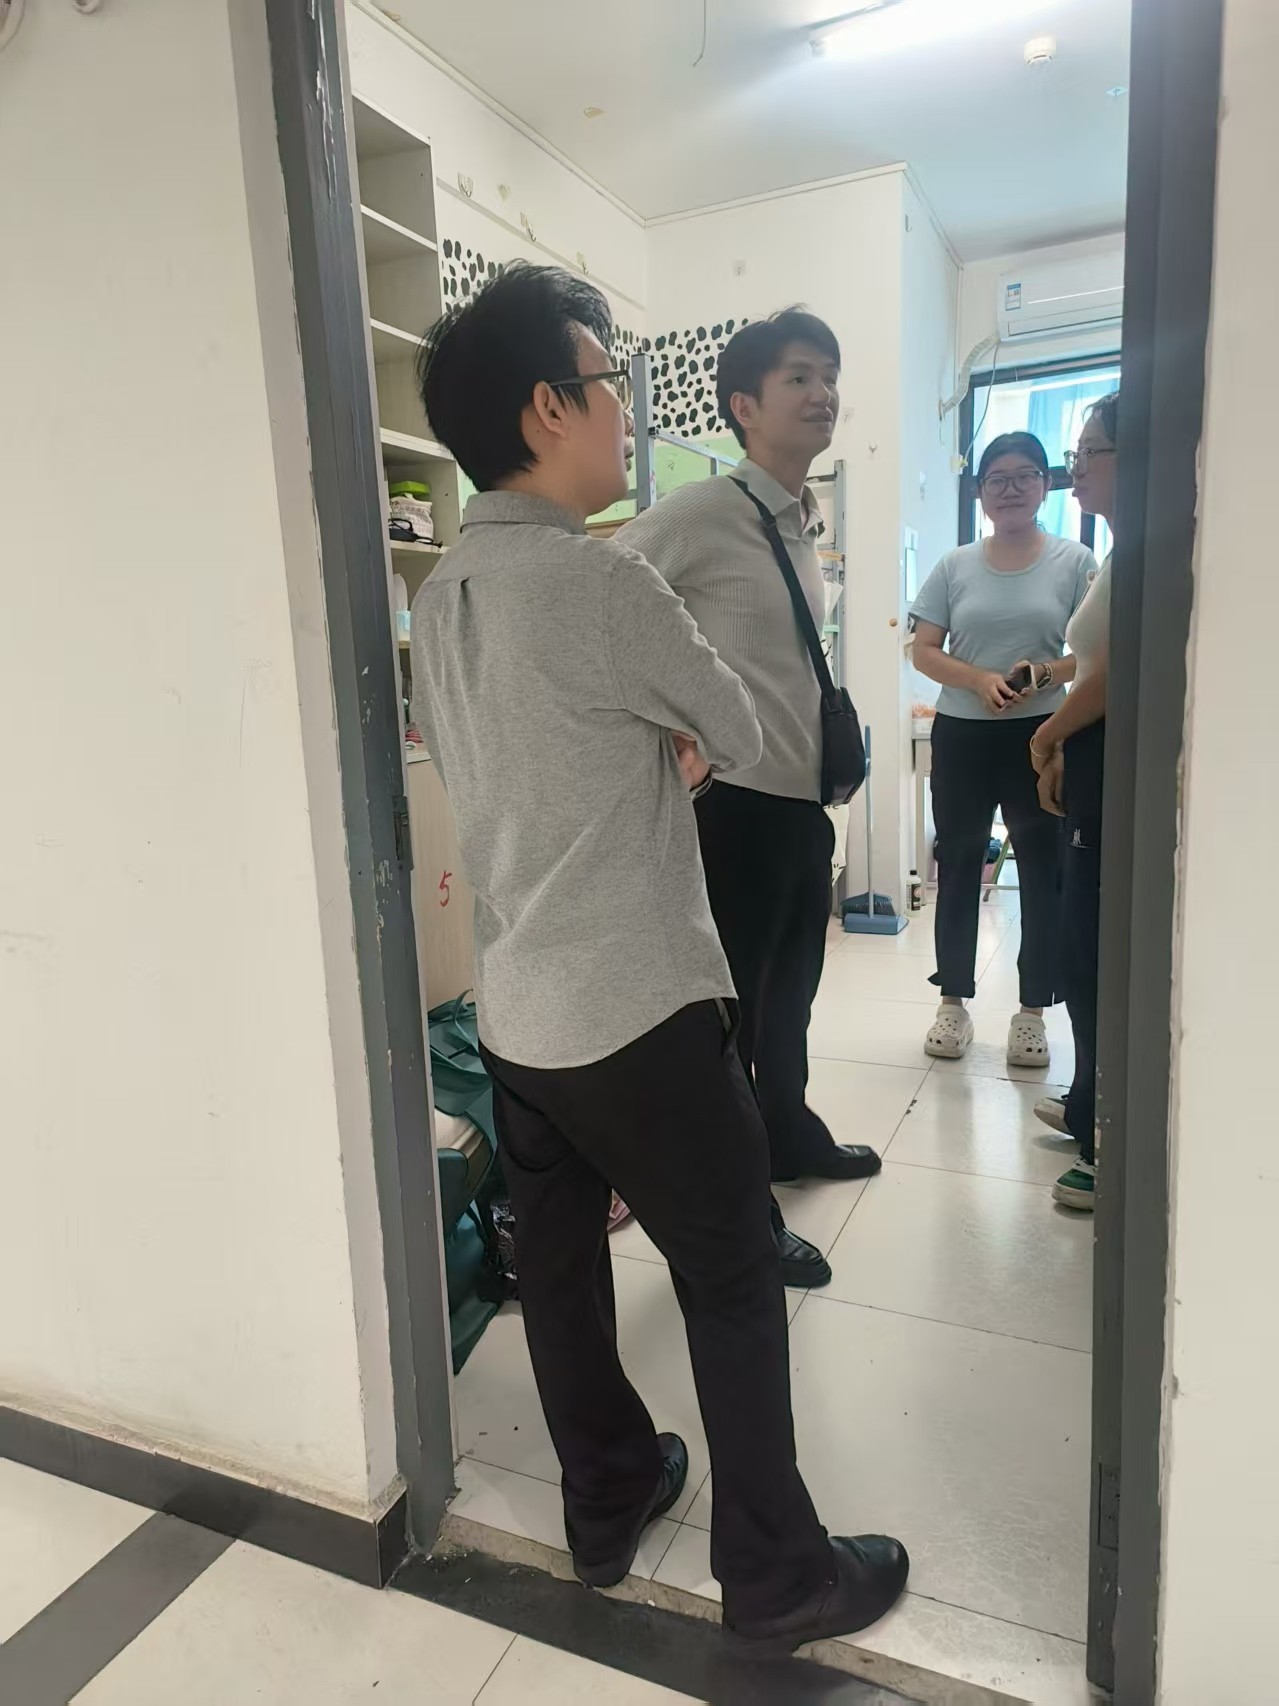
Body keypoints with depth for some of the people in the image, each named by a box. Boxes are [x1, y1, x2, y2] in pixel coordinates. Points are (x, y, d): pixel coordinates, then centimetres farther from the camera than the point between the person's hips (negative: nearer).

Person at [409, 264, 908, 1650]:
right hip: (639, 1014, -8)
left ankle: (606, 1503, 40)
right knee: (733, 1283, 8)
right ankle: (775, 1576, 26)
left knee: (558, 1263, 19)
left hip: (512, 1009, 8)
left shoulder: (439, 593, 7)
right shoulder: (599, 577, -20)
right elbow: (738, 734, -6)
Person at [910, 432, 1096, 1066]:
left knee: (1043, 871, 4)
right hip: (962, 736, 2)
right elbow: (923, 651, 1)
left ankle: (1032, 1011, 18)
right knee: (958, 868, 8)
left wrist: (1047, 673, -21)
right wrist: (981, 680, -15)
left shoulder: (1075, 562, 0)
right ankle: (954, 1001, 22)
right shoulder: (955, 566, 5)